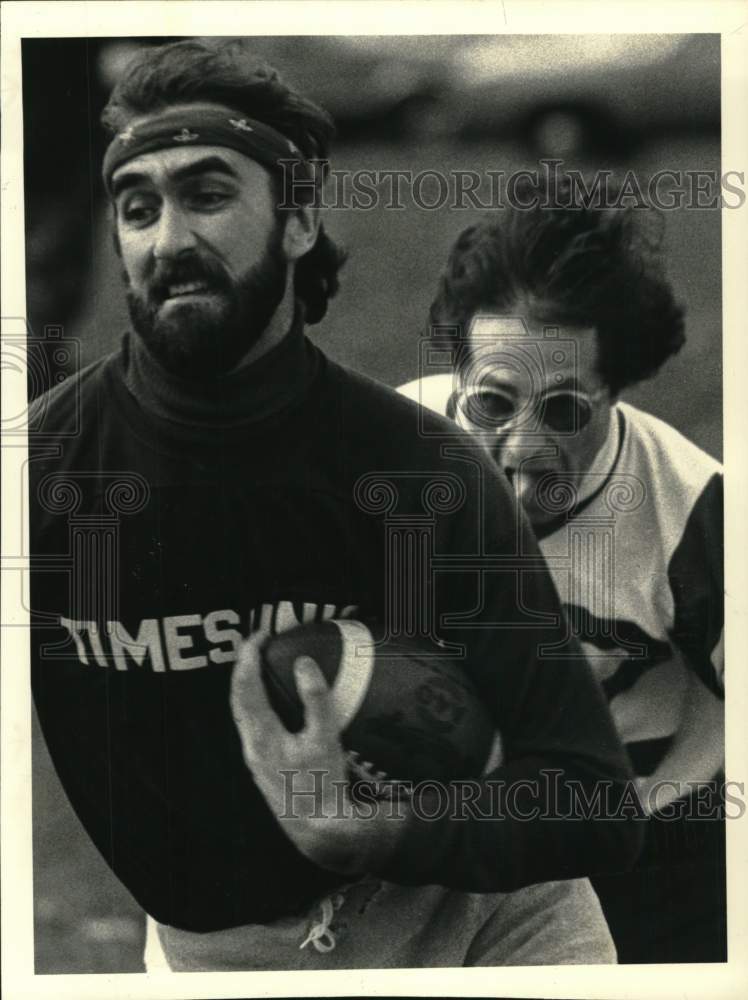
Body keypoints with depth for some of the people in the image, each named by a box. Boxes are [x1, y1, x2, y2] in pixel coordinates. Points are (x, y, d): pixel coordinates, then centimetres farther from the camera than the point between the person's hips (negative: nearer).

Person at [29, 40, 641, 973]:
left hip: (466, 906, 0)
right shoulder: (43, 460, -16)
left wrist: (361, 831, -36)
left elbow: (593, 805, -21)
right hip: (209, 946, 1)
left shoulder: (426, 469, -18)